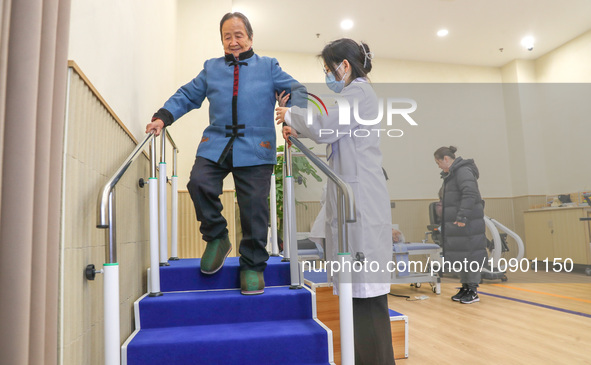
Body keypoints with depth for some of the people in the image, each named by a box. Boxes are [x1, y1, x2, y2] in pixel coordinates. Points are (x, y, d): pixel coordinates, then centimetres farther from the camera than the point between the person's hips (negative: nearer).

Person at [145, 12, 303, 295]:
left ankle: (253, 266, 12)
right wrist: (163, 117, 3)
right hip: (215, 144, 2)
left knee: (253, 206, -5)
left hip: (255, 148, -2)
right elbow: (187, 95, 18)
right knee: (199, 182, -23)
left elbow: (296, 91, 8)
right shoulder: (211, 68, 22)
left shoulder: (268, 67, 15)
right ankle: (217, 237, 3)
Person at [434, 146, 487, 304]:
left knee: (470, 255, -3)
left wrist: (462, 217, -25)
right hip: (457, 224, 10)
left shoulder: (463, 171, -13)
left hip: (468, 224, -10)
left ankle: (473, 291, 6)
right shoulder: (451, 174, 18)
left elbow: (470, 194, -24)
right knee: (459, 255, 13)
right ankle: (465, 287, 23)